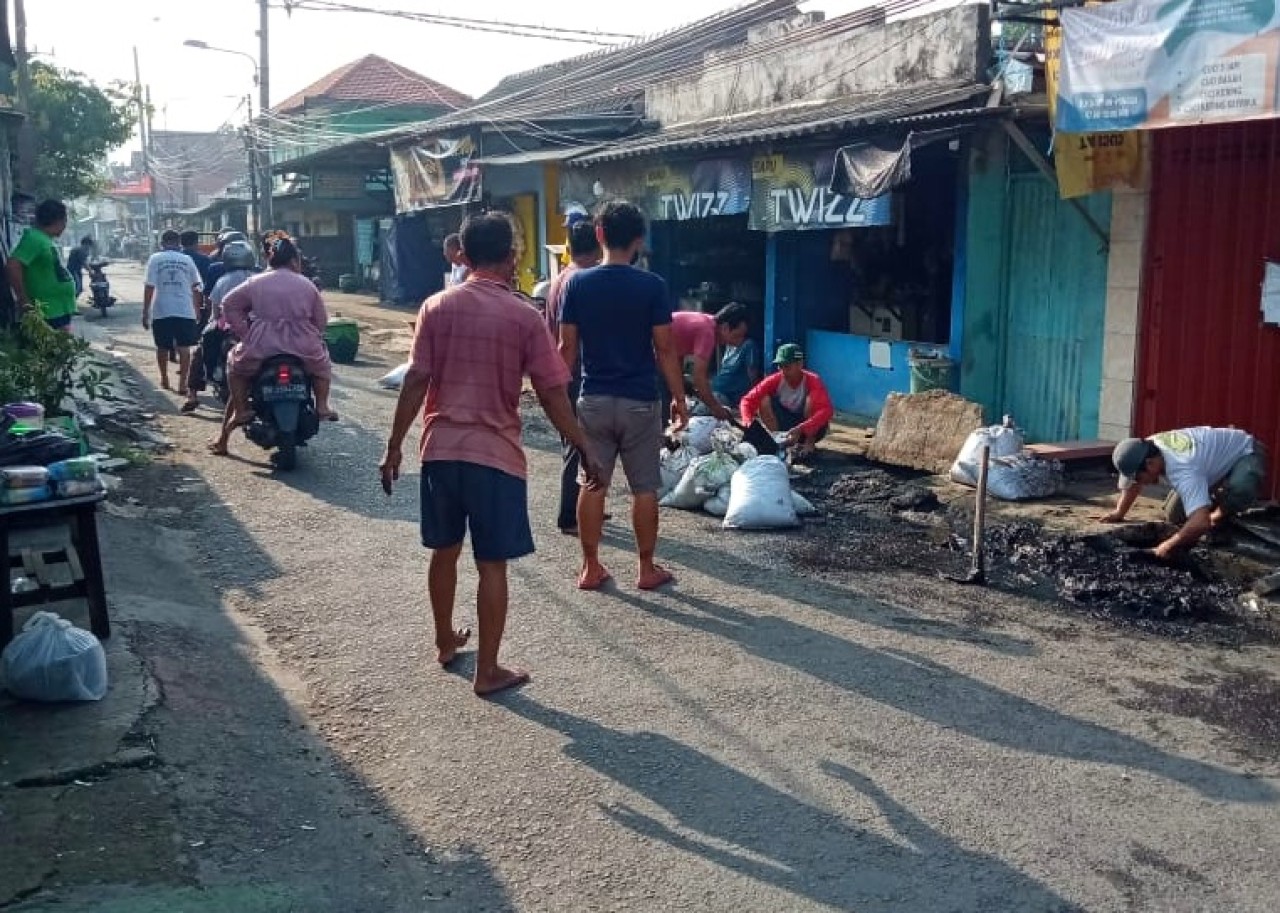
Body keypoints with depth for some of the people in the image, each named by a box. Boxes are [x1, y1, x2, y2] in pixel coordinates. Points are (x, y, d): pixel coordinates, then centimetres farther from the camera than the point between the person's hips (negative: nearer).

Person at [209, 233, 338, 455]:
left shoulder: (255, 283, 7)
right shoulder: (307, 285, 6)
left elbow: (229, 304, 7)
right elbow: (321, 320, 8)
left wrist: (244, 334, 11)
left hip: (261, 347, 0)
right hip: (303, 350, 0)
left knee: (236, 364, 27)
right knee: (323, 362, 30)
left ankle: (241, 410, 13)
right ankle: (322, 405, 13)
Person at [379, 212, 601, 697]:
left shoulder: (436, 307, 1)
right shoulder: (524, 316, -7)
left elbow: (415, 382, -2)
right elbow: (553, 396, -7)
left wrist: (394, 447, 5)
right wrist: (584, 453, 2)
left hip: (441, 448, 4)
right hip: (496, 454, -4)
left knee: (445, 551, 19)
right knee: (492, 564, 3)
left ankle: (446, 642, 37)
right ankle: (488, 671, 9)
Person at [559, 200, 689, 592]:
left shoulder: (578, 283, -2)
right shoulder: (652, 286, -8)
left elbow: (567, 347, -1)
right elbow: (665, 349, -6)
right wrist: (679, 398, 3)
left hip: (594, 401, 2)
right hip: (640, 402, -2)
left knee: (592, 485, 10)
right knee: (644, 488, 7)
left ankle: (591, 569, 16)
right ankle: (647, 569, 15)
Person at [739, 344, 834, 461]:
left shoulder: (813, 381, -23)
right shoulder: (775, 380, -14)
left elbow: (827, 410, -38)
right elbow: (748, 400, -19)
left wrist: (800, 429, -50)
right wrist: (748, 422, -40)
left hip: (811, 428, -2)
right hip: (785, 426, 3)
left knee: (812, 398, -30)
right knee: (764, 400, -20)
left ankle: (809, 444, -19)